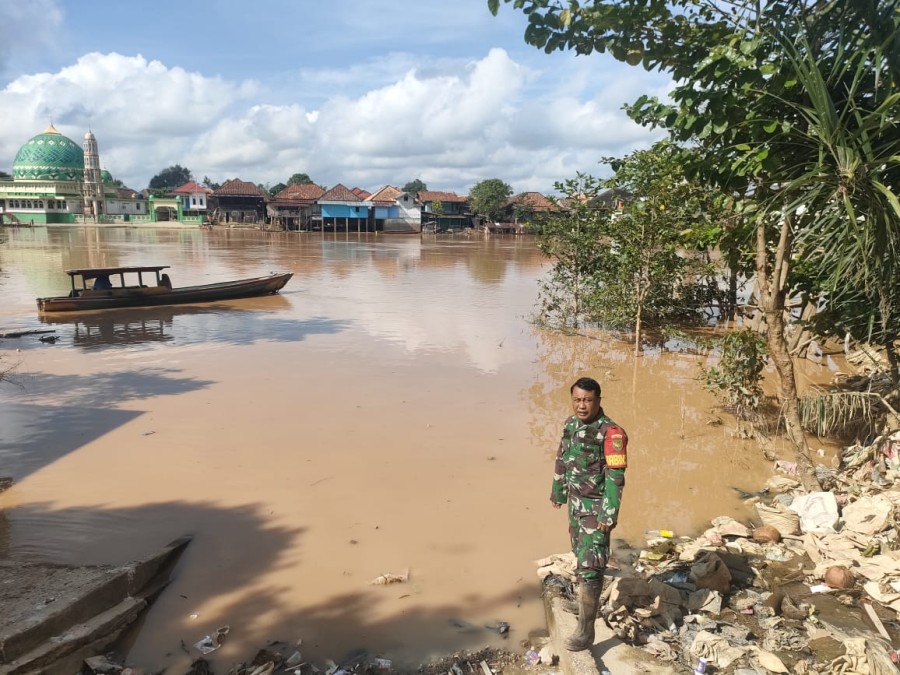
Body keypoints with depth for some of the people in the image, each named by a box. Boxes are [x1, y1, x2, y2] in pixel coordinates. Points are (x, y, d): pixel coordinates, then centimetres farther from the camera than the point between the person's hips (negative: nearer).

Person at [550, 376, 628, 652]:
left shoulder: (611, 432, -20)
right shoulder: (571, 424, 3)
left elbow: (615, 477, -21)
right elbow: (562, 460, 15)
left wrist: (609, 514, -23)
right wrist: (558, 492, 21)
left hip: (596, 507, -8)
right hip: (576, 503, 8)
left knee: (590, 566, -7)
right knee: (580, 556, 24)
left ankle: (585, 631, -2)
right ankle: (585, 598, 46)